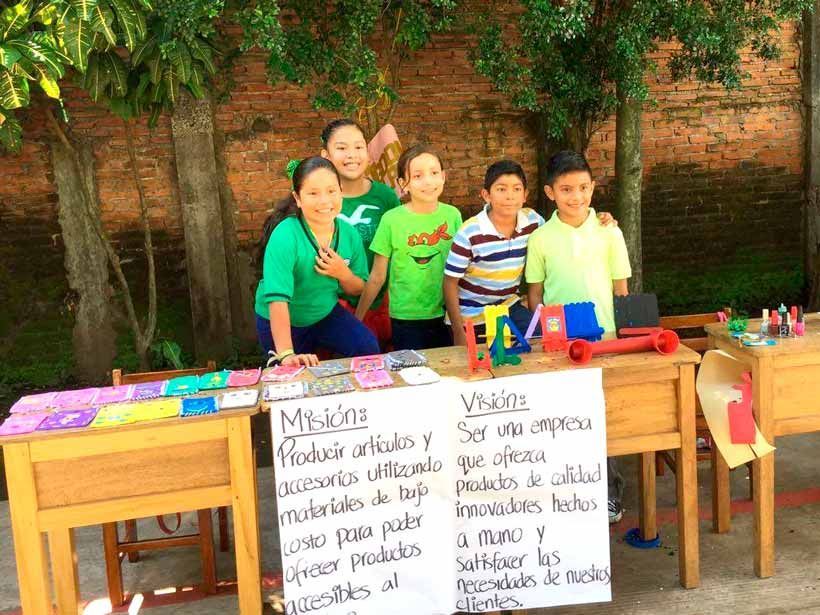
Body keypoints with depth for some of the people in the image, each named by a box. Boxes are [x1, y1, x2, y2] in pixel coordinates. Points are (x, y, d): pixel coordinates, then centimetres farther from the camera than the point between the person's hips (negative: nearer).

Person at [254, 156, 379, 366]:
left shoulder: (349, 234, -11)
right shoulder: (285, 236, -29)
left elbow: (358, 290, 1)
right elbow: (277, 298, -38)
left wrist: (343, 273, -22)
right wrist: (286, 354, -45)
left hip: (326, 313, 4)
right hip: (283, 323, -4)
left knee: (368, 347, -15)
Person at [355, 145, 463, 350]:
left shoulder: (453, 215, -2)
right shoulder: (392, 220, -11)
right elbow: (377, 278, -4)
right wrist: (357, 319, -2)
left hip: (446, 315, 3)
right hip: (406, 319, -3)